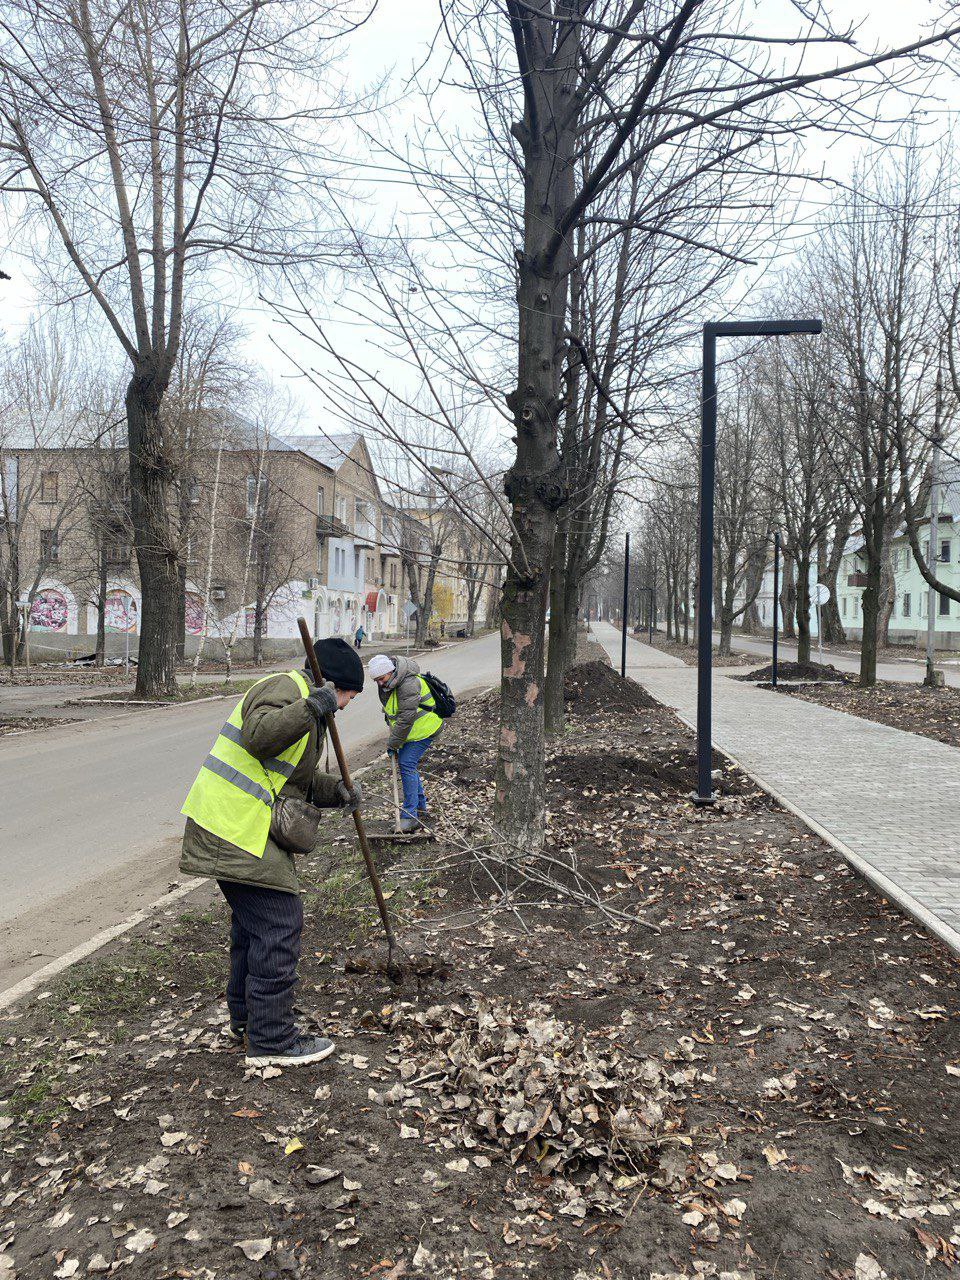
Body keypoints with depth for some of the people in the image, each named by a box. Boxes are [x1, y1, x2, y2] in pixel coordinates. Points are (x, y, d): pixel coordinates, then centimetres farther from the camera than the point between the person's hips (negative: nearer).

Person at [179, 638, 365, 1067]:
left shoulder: (302, 701, 21)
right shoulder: (285, 688, -11)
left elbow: (299, 781, 19)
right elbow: (259, 736, -30)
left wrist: (337, 791, 3)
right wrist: (312, 708, -31)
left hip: (227, 824, 11)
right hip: (240, 828, -11)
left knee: (254, 919, 20)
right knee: (278, 923, -7)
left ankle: (246, 1017, 34)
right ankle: (271, 1040, 0)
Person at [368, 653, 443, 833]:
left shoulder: (408, 684, -30)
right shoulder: (386, 683, 1)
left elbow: (406, 719, -29)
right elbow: (392, 713, 16)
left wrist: (393, 743, -21)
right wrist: (392, 737, 12)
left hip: (424, 729, -10)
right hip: (412, 730, 10)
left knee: (407, 765, -16)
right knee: (406, 764, 11)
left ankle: (410, 817, -15)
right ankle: (420, 809, 24)